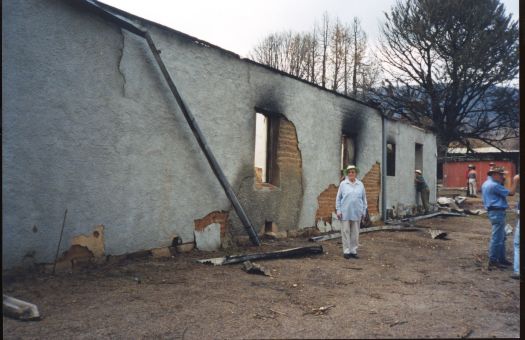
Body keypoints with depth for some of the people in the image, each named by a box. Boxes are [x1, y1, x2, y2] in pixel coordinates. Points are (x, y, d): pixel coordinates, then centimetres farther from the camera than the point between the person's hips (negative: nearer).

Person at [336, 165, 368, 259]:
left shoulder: (360, 184, 7)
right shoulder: (343, 184, 1)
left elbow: (364, 198, 12)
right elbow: (338, 198, 3)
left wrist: (364, 211, 9)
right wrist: (338, 210, -2)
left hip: (357, 213, 2)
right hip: (346, 213, -2)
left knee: (355, 233, 7)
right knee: (346, 232, 1)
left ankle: (353, 251, 16)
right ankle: (346, 251, 9)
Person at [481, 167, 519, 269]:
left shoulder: (486, 184, 14)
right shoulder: (494, 185, -18)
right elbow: (511, 193, -13)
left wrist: (502, 182, 9)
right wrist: (515, 181, -1)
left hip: (494, 212, 11)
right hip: (497, 212, -11)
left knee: (502, 237, 18)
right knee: (497, 238, -5)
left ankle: (501, 259, 25)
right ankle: (493, 261, 0)